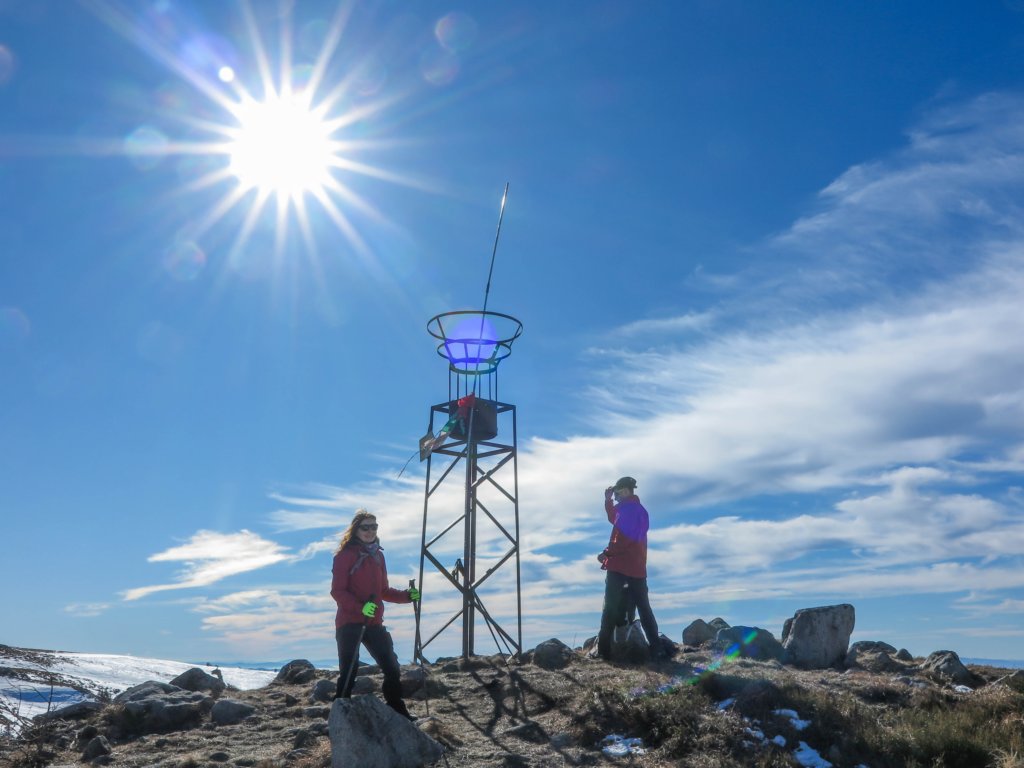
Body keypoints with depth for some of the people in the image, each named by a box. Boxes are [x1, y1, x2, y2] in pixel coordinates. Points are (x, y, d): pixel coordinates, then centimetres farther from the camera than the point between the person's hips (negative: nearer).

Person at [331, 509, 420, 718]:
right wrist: (360, 607, -24)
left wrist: (407, 595, 3)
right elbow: (337, 591, -11)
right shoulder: (346, 555, -6)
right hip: (349, 623, -6)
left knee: (392, 668, 6)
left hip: (374, 623, 6)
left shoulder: (377, 555, 13)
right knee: (348, 672, -5)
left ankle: (398, 712, 20)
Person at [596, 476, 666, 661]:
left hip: (620, 566, -8)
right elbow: (614, 520, 30)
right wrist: (608, 500, 22)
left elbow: (623, 538, -20)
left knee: (611, 608, -2)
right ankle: (657, 649, 2)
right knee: (644, 608, 8)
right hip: (637, 568, 8)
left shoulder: (627, 508, -11)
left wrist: (607, 553, -10)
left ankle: (604, 650, -2)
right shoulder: (639, 509, 18)